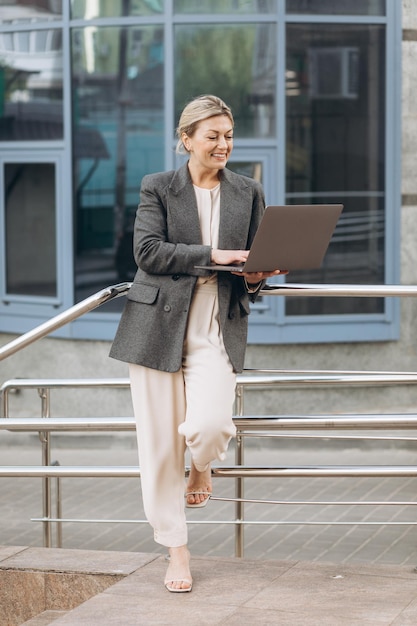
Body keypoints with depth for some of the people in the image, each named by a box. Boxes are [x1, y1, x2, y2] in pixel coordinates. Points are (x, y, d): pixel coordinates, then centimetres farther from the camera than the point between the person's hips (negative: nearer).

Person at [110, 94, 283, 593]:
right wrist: (211, 255, -17)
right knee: (158, 443, 0)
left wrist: (255, 278, -7)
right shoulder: (158, 188, 3)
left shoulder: (248, 193, 12)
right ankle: (176, 551, 14)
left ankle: (201, 469, 18)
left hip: (218, 328, 1)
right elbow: (147, 251, -9)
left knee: (209, 426, -21)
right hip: (159, 326, -1)